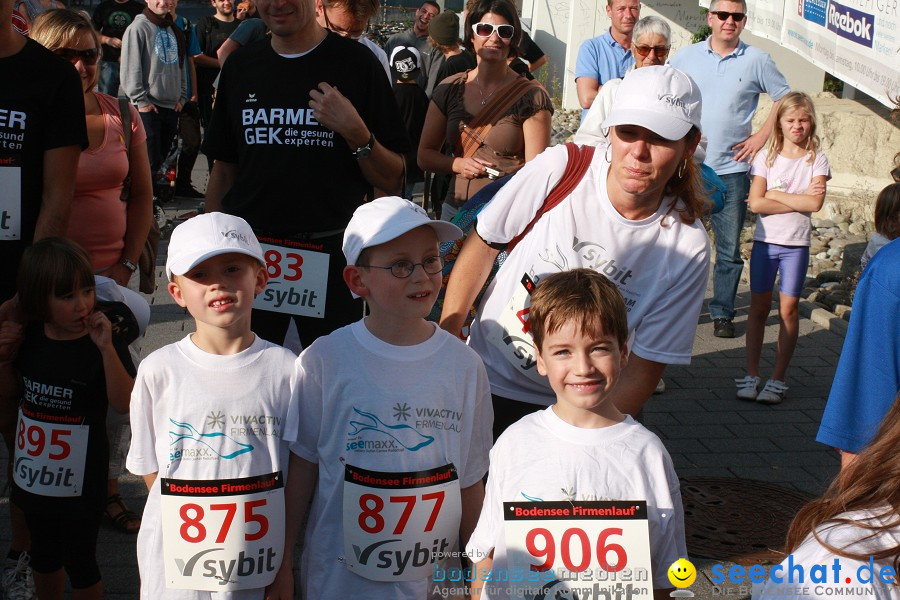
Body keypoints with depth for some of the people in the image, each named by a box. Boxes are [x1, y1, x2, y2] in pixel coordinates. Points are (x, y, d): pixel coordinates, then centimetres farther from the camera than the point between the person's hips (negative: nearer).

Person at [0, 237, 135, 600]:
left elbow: (124, 404, -29)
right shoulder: (30, 338, -4)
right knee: (44, 555, 25)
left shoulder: (103, 342, -18)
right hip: (33, 474, 5)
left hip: (80, 482, -5)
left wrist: (106, 348, -37)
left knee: (80, 563, 11)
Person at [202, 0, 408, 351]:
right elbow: (224, 171, 13)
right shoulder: (240, 67, 9)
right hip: (248, 251, 3)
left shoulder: (356, 63, -3)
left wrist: (355, 131, -19)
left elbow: (392, 181, -3)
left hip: (330, 255, -3)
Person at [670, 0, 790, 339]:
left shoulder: (757, 61, 2)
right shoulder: (686, 57, 5)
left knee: (729, 248, 4)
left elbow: (785, 99, 10)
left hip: (732, 170, -1)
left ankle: (722, 313, 16)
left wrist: (761, 137, 0)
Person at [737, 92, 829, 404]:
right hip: (765, 240, 1)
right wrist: (799, 200, -13)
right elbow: (756, 203, -10)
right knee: (759, 306, 5)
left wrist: (774, 194, -11)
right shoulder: (766, 157, 2)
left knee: (788, 308, 0)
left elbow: (815, 203, -13)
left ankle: (777, 378, 8)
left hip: (796, 244, -1)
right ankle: (752, 374, 11)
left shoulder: (817, 160, 1)